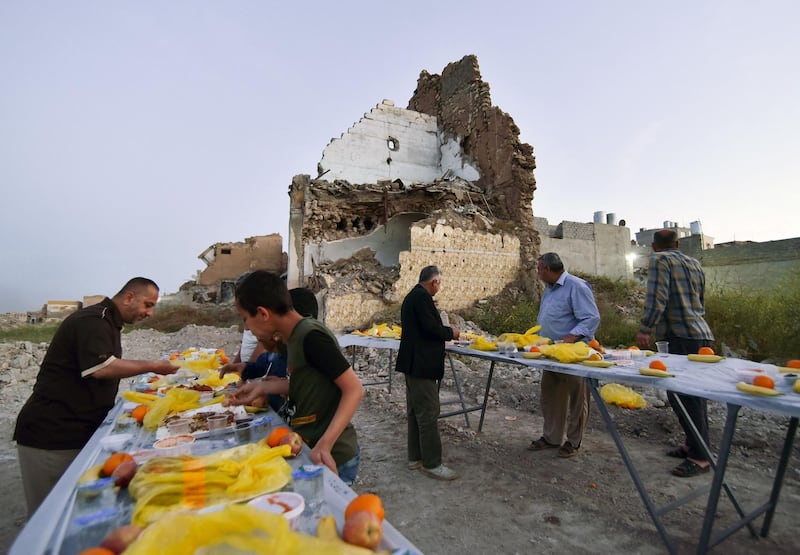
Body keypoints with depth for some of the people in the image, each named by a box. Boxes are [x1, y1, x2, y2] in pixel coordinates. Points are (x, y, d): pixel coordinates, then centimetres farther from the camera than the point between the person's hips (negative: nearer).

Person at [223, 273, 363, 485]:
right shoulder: (296, 336, 4)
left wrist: (325, 445, -29)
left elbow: (354, 389, -24)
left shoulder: (311, 336, -23)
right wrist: (264, 387, 8)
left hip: (332, 456, -8)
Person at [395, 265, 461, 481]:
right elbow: (431, 328, -21)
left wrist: (444, 331, 16)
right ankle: (431, 463, 7)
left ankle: (415, 457, 28)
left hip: (413, 364, 11)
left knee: (415, 411, 17)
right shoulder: (422, 297, -17)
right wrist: (451, 332, -5)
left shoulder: (412, 296, 15)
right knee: (428, 414, -3)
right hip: (421, 364, -11)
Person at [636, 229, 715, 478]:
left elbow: (657, 297, -17)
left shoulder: (660, 260, -4)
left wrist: (645, 329, -16)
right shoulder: (694, 263, 20)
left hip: (681, 336, -9)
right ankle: (694, 444, 26)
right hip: (702, 333, 9)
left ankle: (700, 456, -1)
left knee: (681, 395, -6)